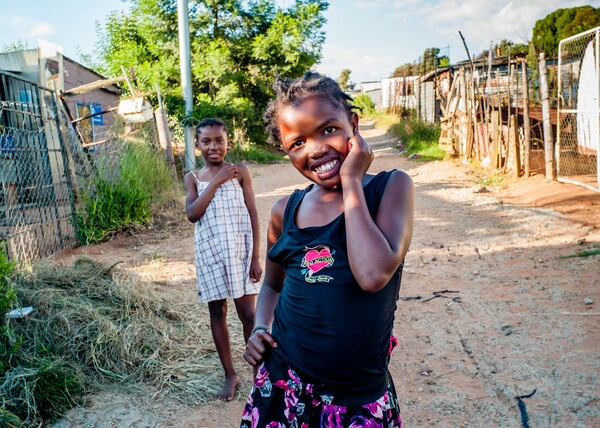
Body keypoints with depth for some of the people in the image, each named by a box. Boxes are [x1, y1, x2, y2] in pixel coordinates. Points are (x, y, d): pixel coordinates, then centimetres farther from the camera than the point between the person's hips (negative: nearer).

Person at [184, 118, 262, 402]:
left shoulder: (240, 171, -2)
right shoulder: (193, 178, 3)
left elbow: (253, 215, -2)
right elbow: (192, 214, -13)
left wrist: (255, 257, -7)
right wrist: (216, 181, -15)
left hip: (240, 251, -2)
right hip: (210, 254, 2)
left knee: (248, 314, 0)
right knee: (217, 313, 11)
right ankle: (230, 375, 26)